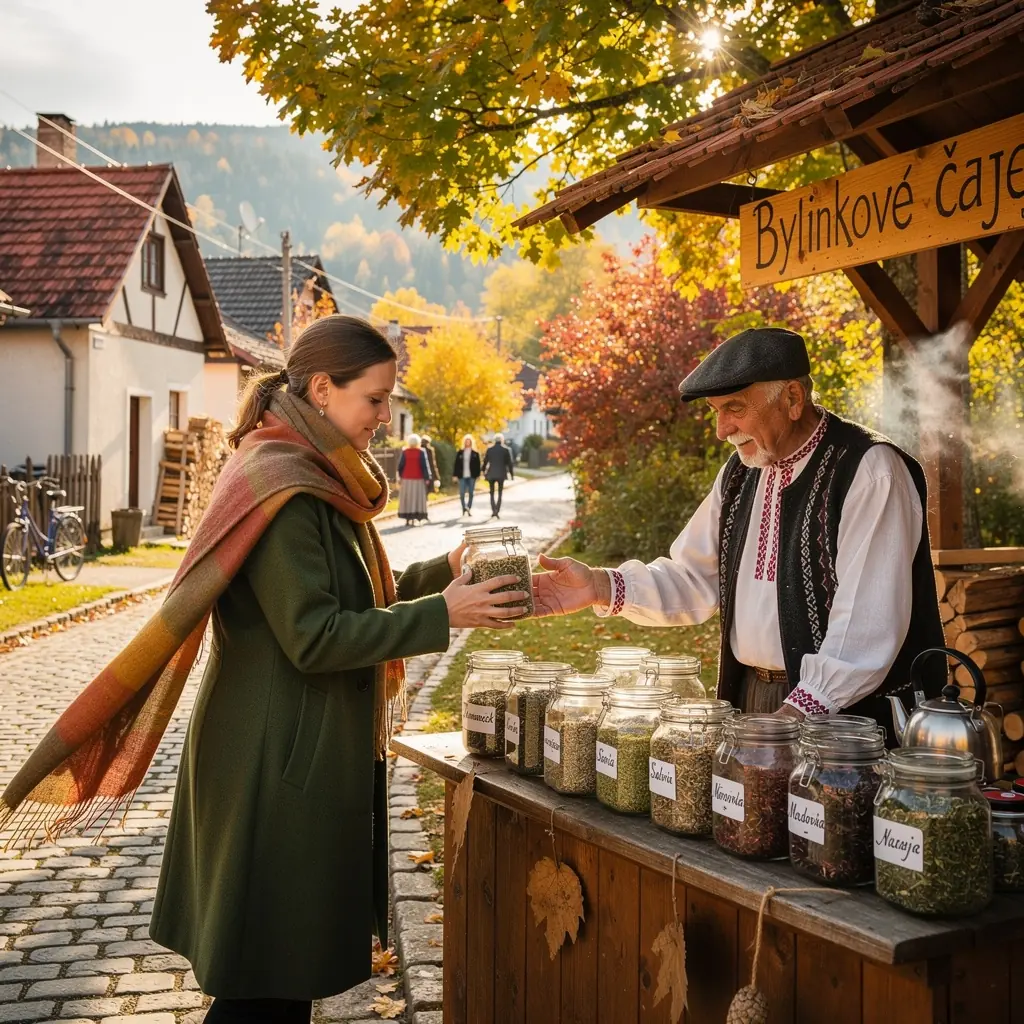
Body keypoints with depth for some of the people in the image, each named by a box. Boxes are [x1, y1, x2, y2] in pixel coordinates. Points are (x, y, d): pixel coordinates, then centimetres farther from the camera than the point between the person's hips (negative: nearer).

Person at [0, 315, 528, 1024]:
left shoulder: (320, 480, 10)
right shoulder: (281, 489, -20)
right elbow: (313, 638, -23)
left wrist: (439, 573, 2)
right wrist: (441, 614, -21)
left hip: (313, 751, 9)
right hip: (280, 761, -9)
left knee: (293, 959, 19)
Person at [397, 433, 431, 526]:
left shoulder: (404, 452, -2)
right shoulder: (421, 452, -7)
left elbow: (400, 466, -1)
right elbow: (425, 466, -8)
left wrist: (400, 476, 12)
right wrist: (427, 478, -3)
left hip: (406, 479, 2)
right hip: (418, 479, -2)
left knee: (407, 499, 7)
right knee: (417, 498, 3)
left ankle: (407, 519, 5)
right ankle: (414, 518, -4)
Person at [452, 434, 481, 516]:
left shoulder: (475, 453, 2)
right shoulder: (460, 452, 5)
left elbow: (478, 465, 2)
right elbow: (456, 464, 3)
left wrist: (477, 475, -5)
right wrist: (455, 475, -2)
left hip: (471, 476, 0)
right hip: (462, 476, 0)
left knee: (470, 493, 6)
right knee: (462, 494, -5)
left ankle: (469, 509, 16)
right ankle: (464, 509, 6)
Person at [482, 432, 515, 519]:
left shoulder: (489, 450, -1)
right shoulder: (505, 450, -5)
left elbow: (485, 462, 4)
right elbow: (509, 463, -3)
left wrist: (484, 472, 17)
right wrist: (512, 474, 7)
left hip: (491, 474, 1)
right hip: (501, 474, -1)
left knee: (492, 493, 12)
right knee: (500, 493, 7)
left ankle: (493, 511, -2)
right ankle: (497, 512, -5)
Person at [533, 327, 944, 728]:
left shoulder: (869, 471, -12)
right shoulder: (741, 471, 12)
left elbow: (868, 622, -19)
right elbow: (694, 578, 11)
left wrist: (800, 712, -25)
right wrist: (602, 587, -5)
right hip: (752, 701, 6)